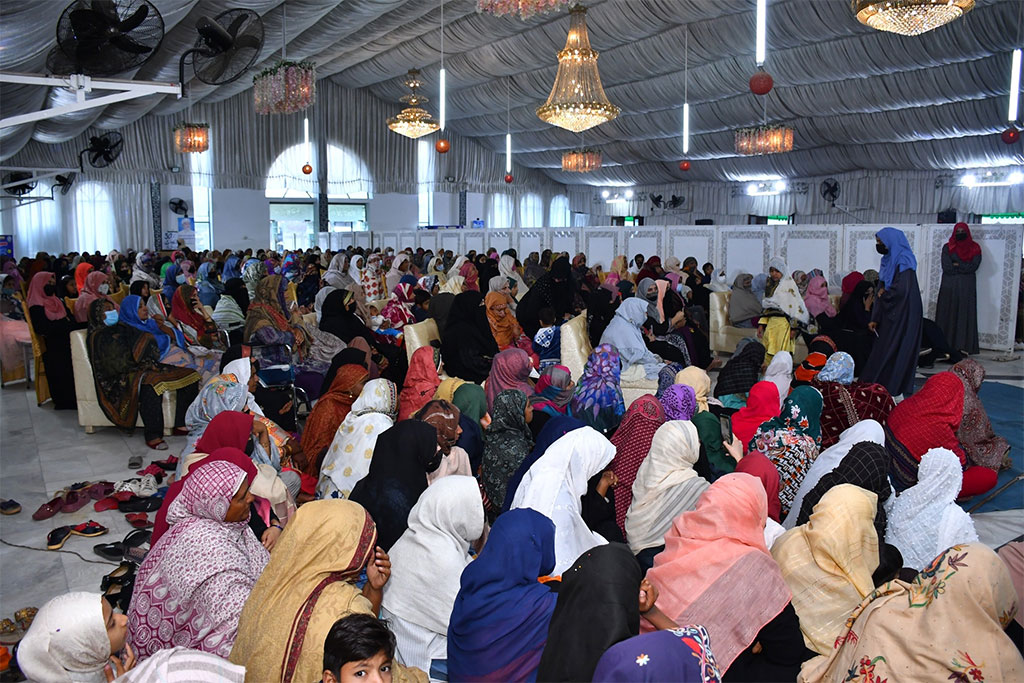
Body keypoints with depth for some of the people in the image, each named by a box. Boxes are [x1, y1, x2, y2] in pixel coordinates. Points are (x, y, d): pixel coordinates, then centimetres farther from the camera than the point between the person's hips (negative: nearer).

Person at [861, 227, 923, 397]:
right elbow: (881, 291, 13)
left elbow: (901, 289, -26)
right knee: (883, 349, 9)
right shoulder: (888, 261, 13)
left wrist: (884, 293, -5)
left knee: (893, 350, -5)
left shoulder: (903, 262, -14)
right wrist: (875, 319, 9)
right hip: (889, 313, 9)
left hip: (902, 315, -9)